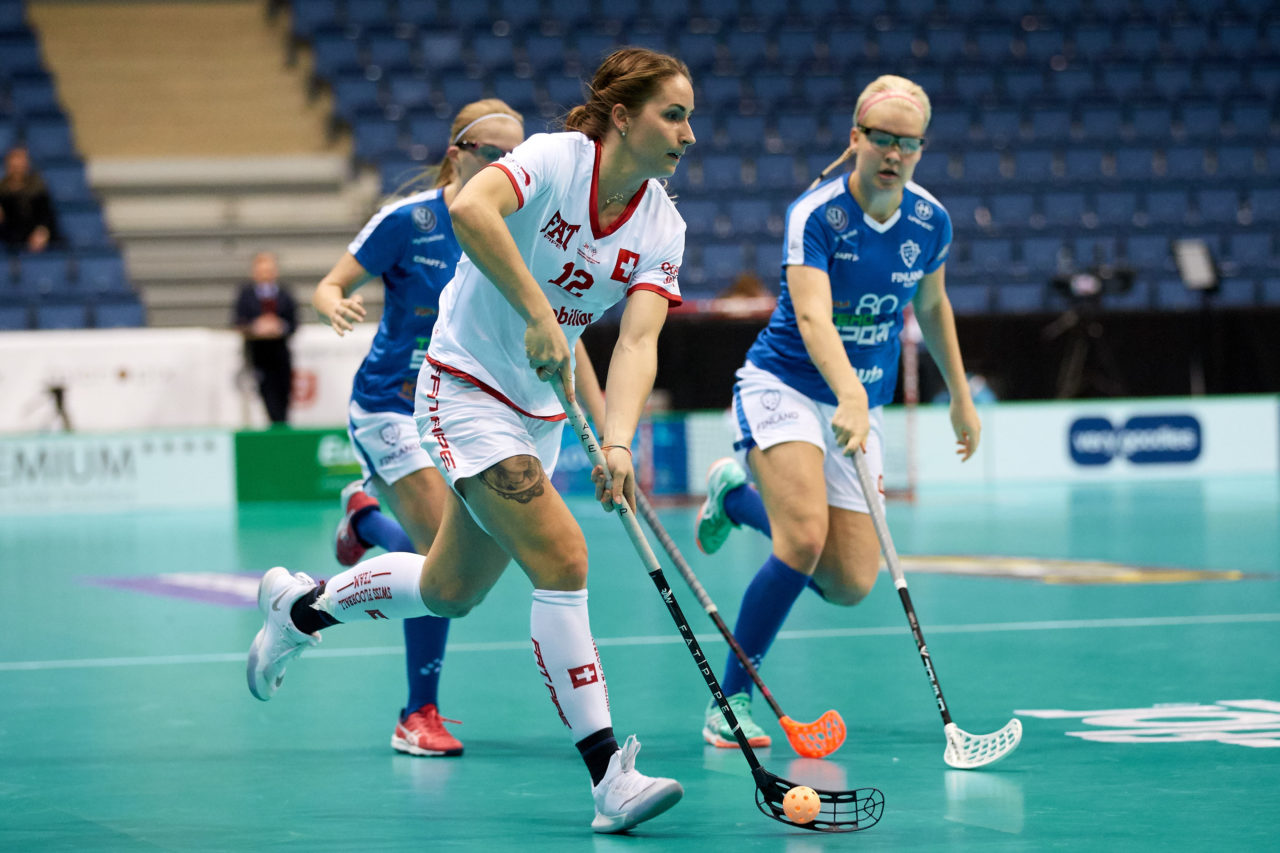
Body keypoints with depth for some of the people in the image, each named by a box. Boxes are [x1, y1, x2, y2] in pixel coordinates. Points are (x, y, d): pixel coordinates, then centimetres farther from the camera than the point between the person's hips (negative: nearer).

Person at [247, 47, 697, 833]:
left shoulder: (663, 227, -3)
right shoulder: (555, 159, -19)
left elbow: (638, 341, -16)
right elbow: (470, 209, -38)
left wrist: (617, 442, -31)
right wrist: (538, 314, -39)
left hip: (540, 411, 8)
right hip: (467, 390, -7)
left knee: (452, 591, 18)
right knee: (562, 561, -20)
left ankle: (301, 606, 44)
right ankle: (609, 778, -19)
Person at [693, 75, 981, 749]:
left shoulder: (930, 222, -3)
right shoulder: (815, 214, -19)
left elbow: (932, 306, 17)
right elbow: (812, 316, -34)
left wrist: (960, 396, 20)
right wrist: (850, 396, -50)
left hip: (859, 404, 6)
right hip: (784, 387, -5)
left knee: (850, 584, 0)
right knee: (805, 541, -27)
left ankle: (739, 492, 26)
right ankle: (730, 702, -13)